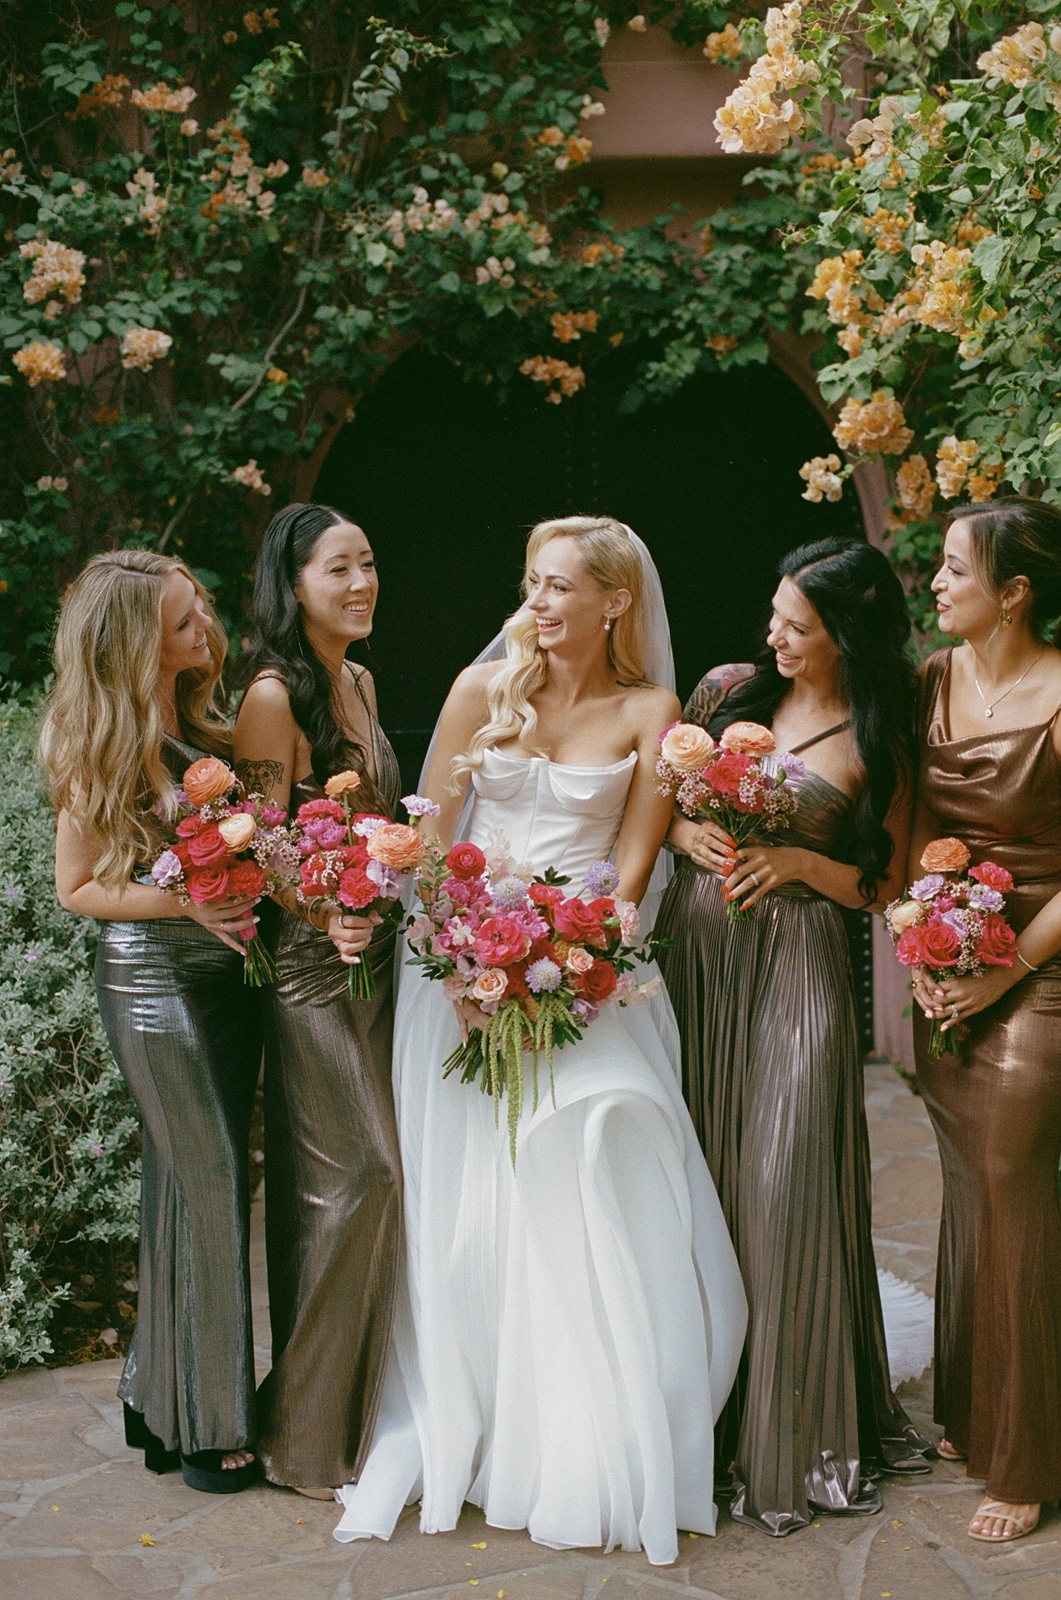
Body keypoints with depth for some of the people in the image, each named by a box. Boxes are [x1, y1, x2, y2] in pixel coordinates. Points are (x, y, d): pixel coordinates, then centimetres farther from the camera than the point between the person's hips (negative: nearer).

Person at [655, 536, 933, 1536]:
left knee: (783, 1181, -6)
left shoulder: (876, 745, -2)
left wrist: (798, 862, -13)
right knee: (694, 1171, 7)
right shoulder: (728, 690, 6)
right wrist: (687, 834, -6)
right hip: (693, 950, 3)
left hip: (796, 966, -3)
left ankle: (788, 1429, 10)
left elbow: (887, 885, 2)